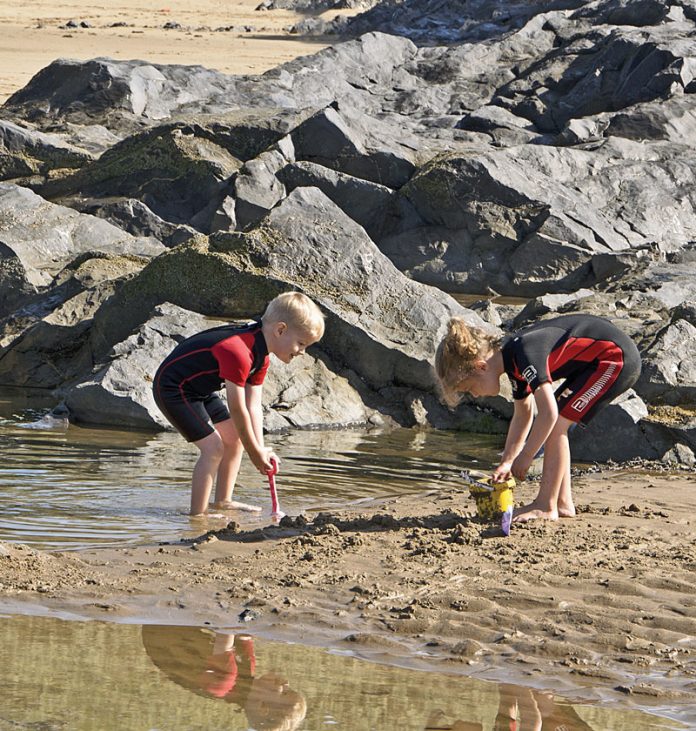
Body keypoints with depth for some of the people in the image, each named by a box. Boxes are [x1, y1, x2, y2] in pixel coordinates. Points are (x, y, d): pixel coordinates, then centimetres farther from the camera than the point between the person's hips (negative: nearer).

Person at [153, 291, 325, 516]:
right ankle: (197, 514, -12)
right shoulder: (239, 352, -32)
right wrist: (255, 452, -18)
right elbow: (237, 409, -28)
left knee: (234, 437, 15)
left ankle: (223, 501, 25)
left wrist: (261, 449, -9)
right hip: (172, 386, -11)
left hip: (200, 389, 11)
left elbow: (253, 406, 0)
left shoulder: (260, 357, 1)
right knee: (213, 447, -16)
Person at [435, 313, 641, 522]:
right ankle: (563, 504, 12)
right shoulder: (513, 360, 7)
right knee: (554, 426, 9)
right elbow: (523, 415, 18)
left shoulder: (523, 353, -24)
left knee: (555, 424, -11)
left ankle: (546, 507, -7)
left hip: (617, 359, -10)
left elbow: (548, 413, -27)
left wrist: (525, 457, -17)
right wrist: (506, 463, 16)